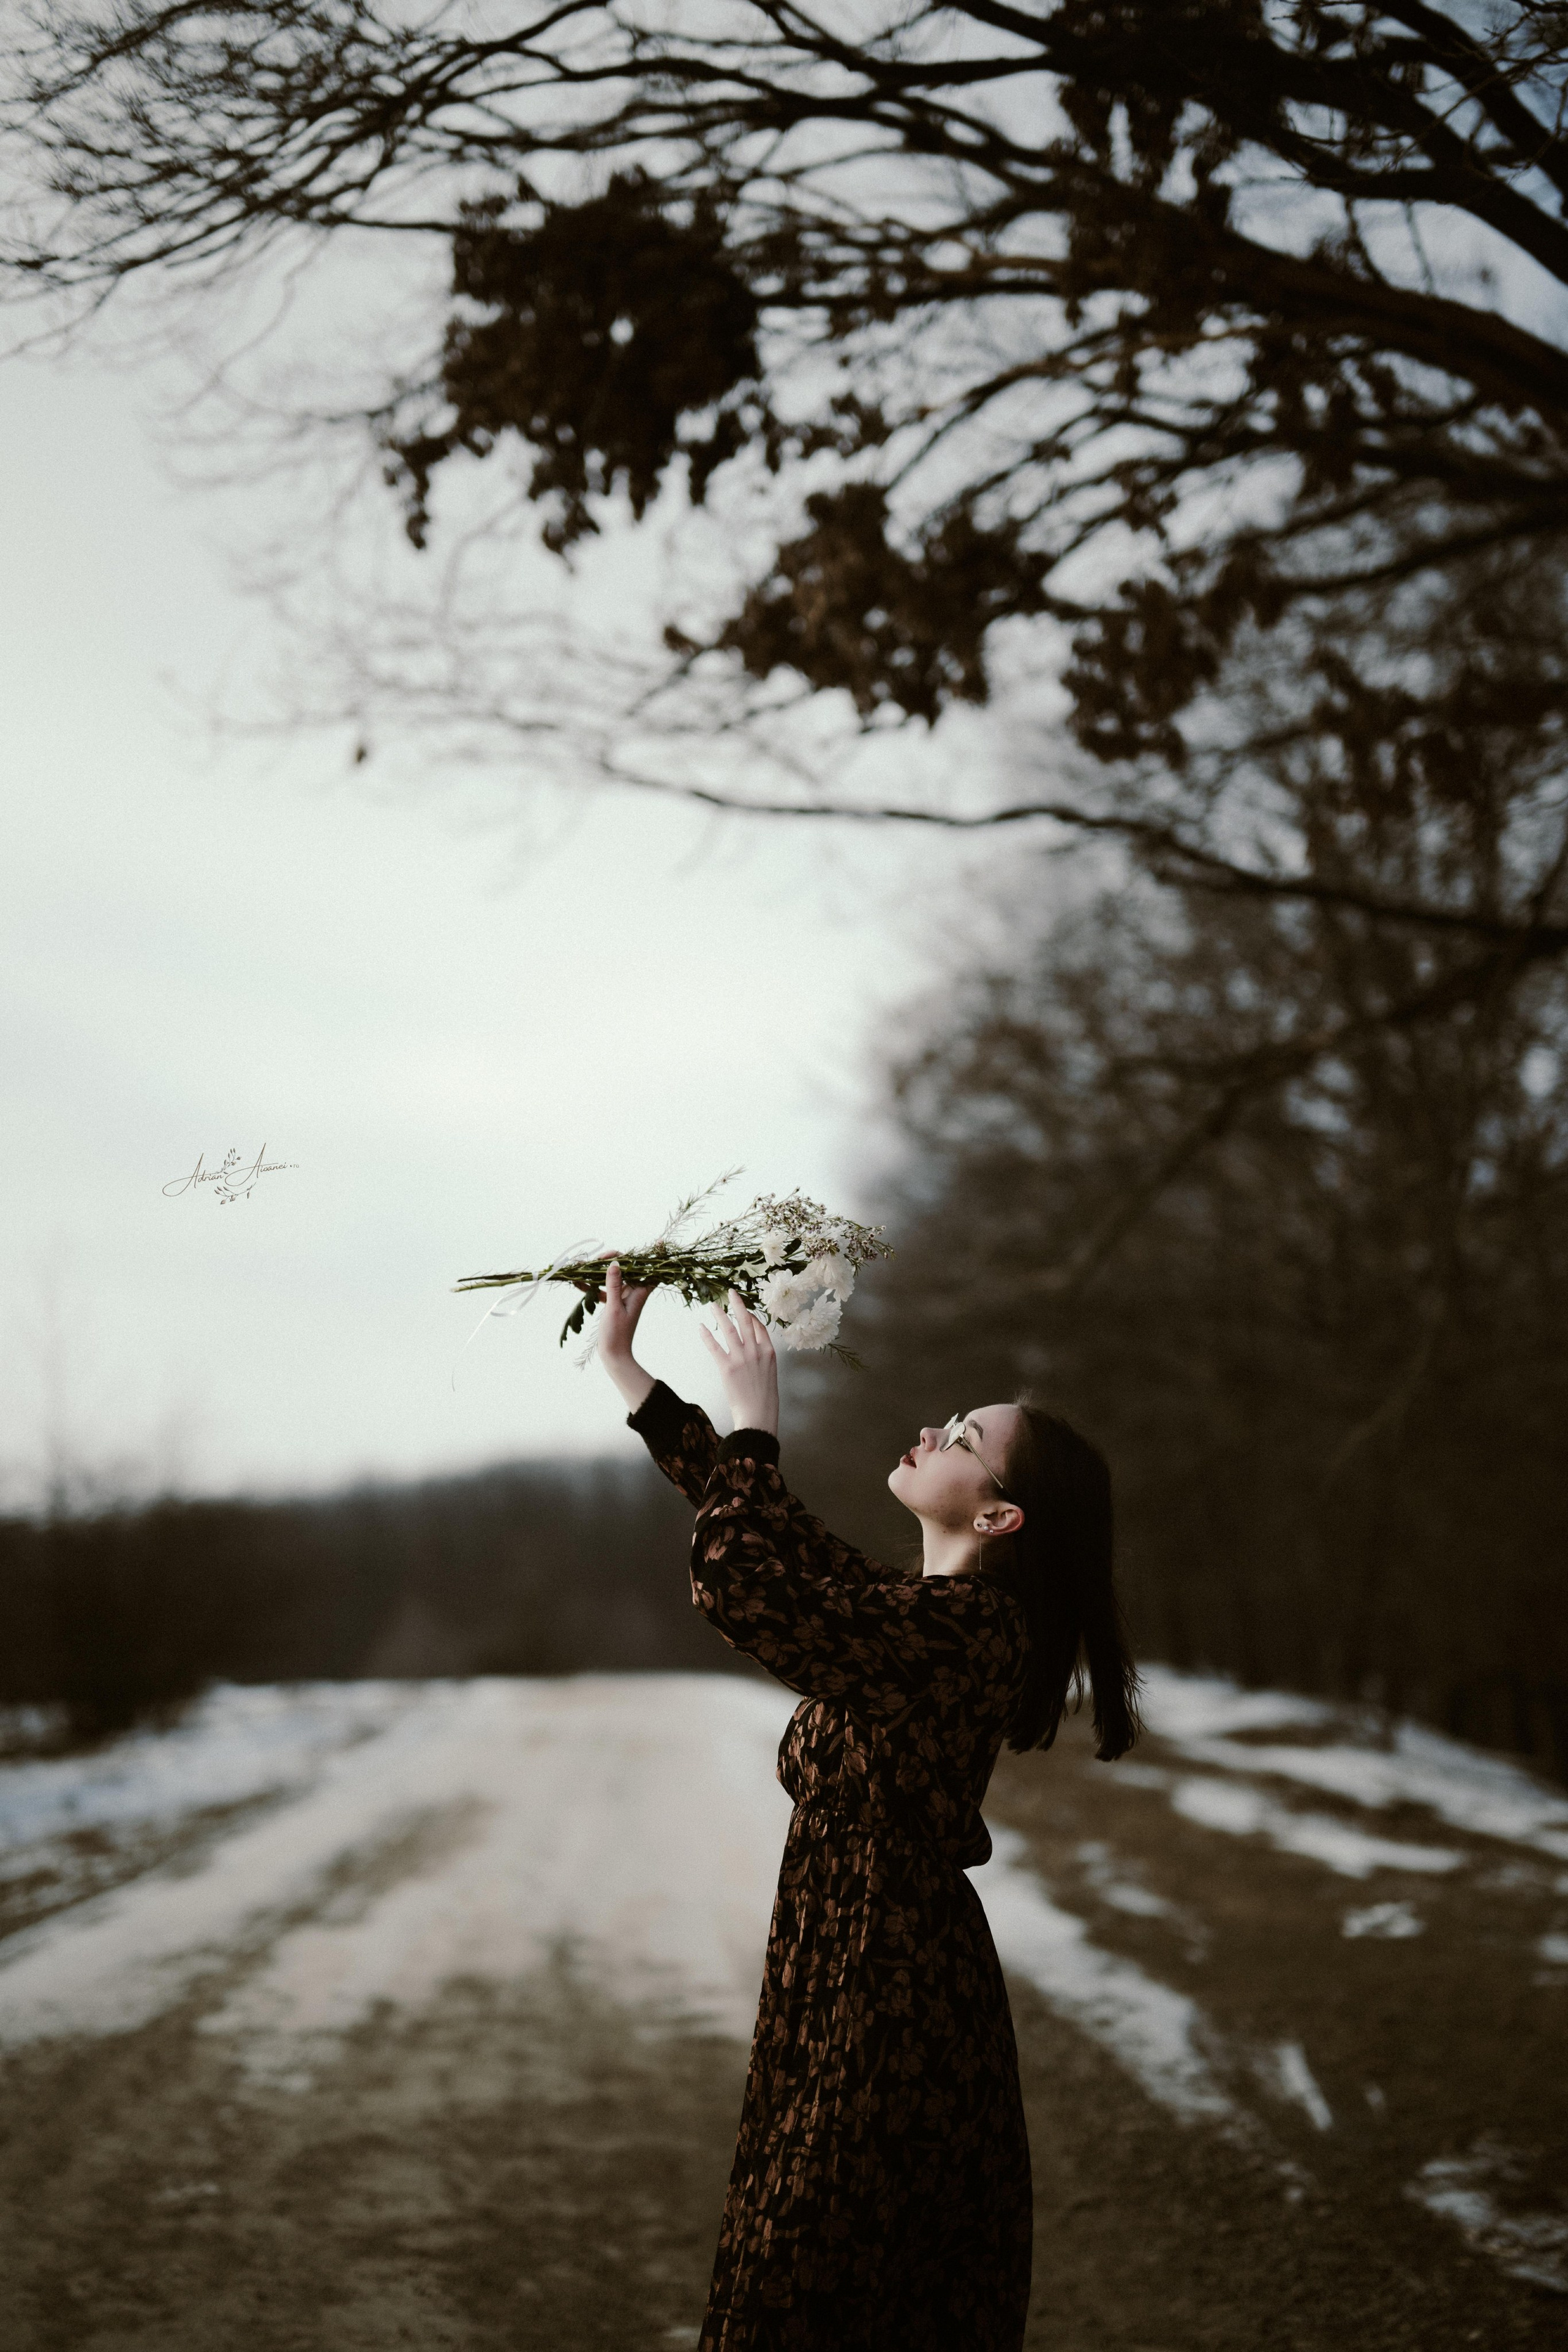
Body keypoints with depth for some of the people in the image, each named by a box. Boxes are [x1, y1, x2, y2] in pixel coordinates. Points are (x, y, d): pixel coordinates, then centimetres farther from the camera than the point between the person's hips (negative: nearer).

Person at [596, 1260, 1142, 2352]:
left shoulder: (961, 1628, -21)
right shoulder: (920, 1608, 8)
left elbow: (747, 1582, -32)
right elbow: (767, 1532, 17)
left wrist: (753, 1420, -20)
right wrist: (623, 1362, 18)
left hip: (890, 1995, -9)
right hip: (848, 1973, 9)